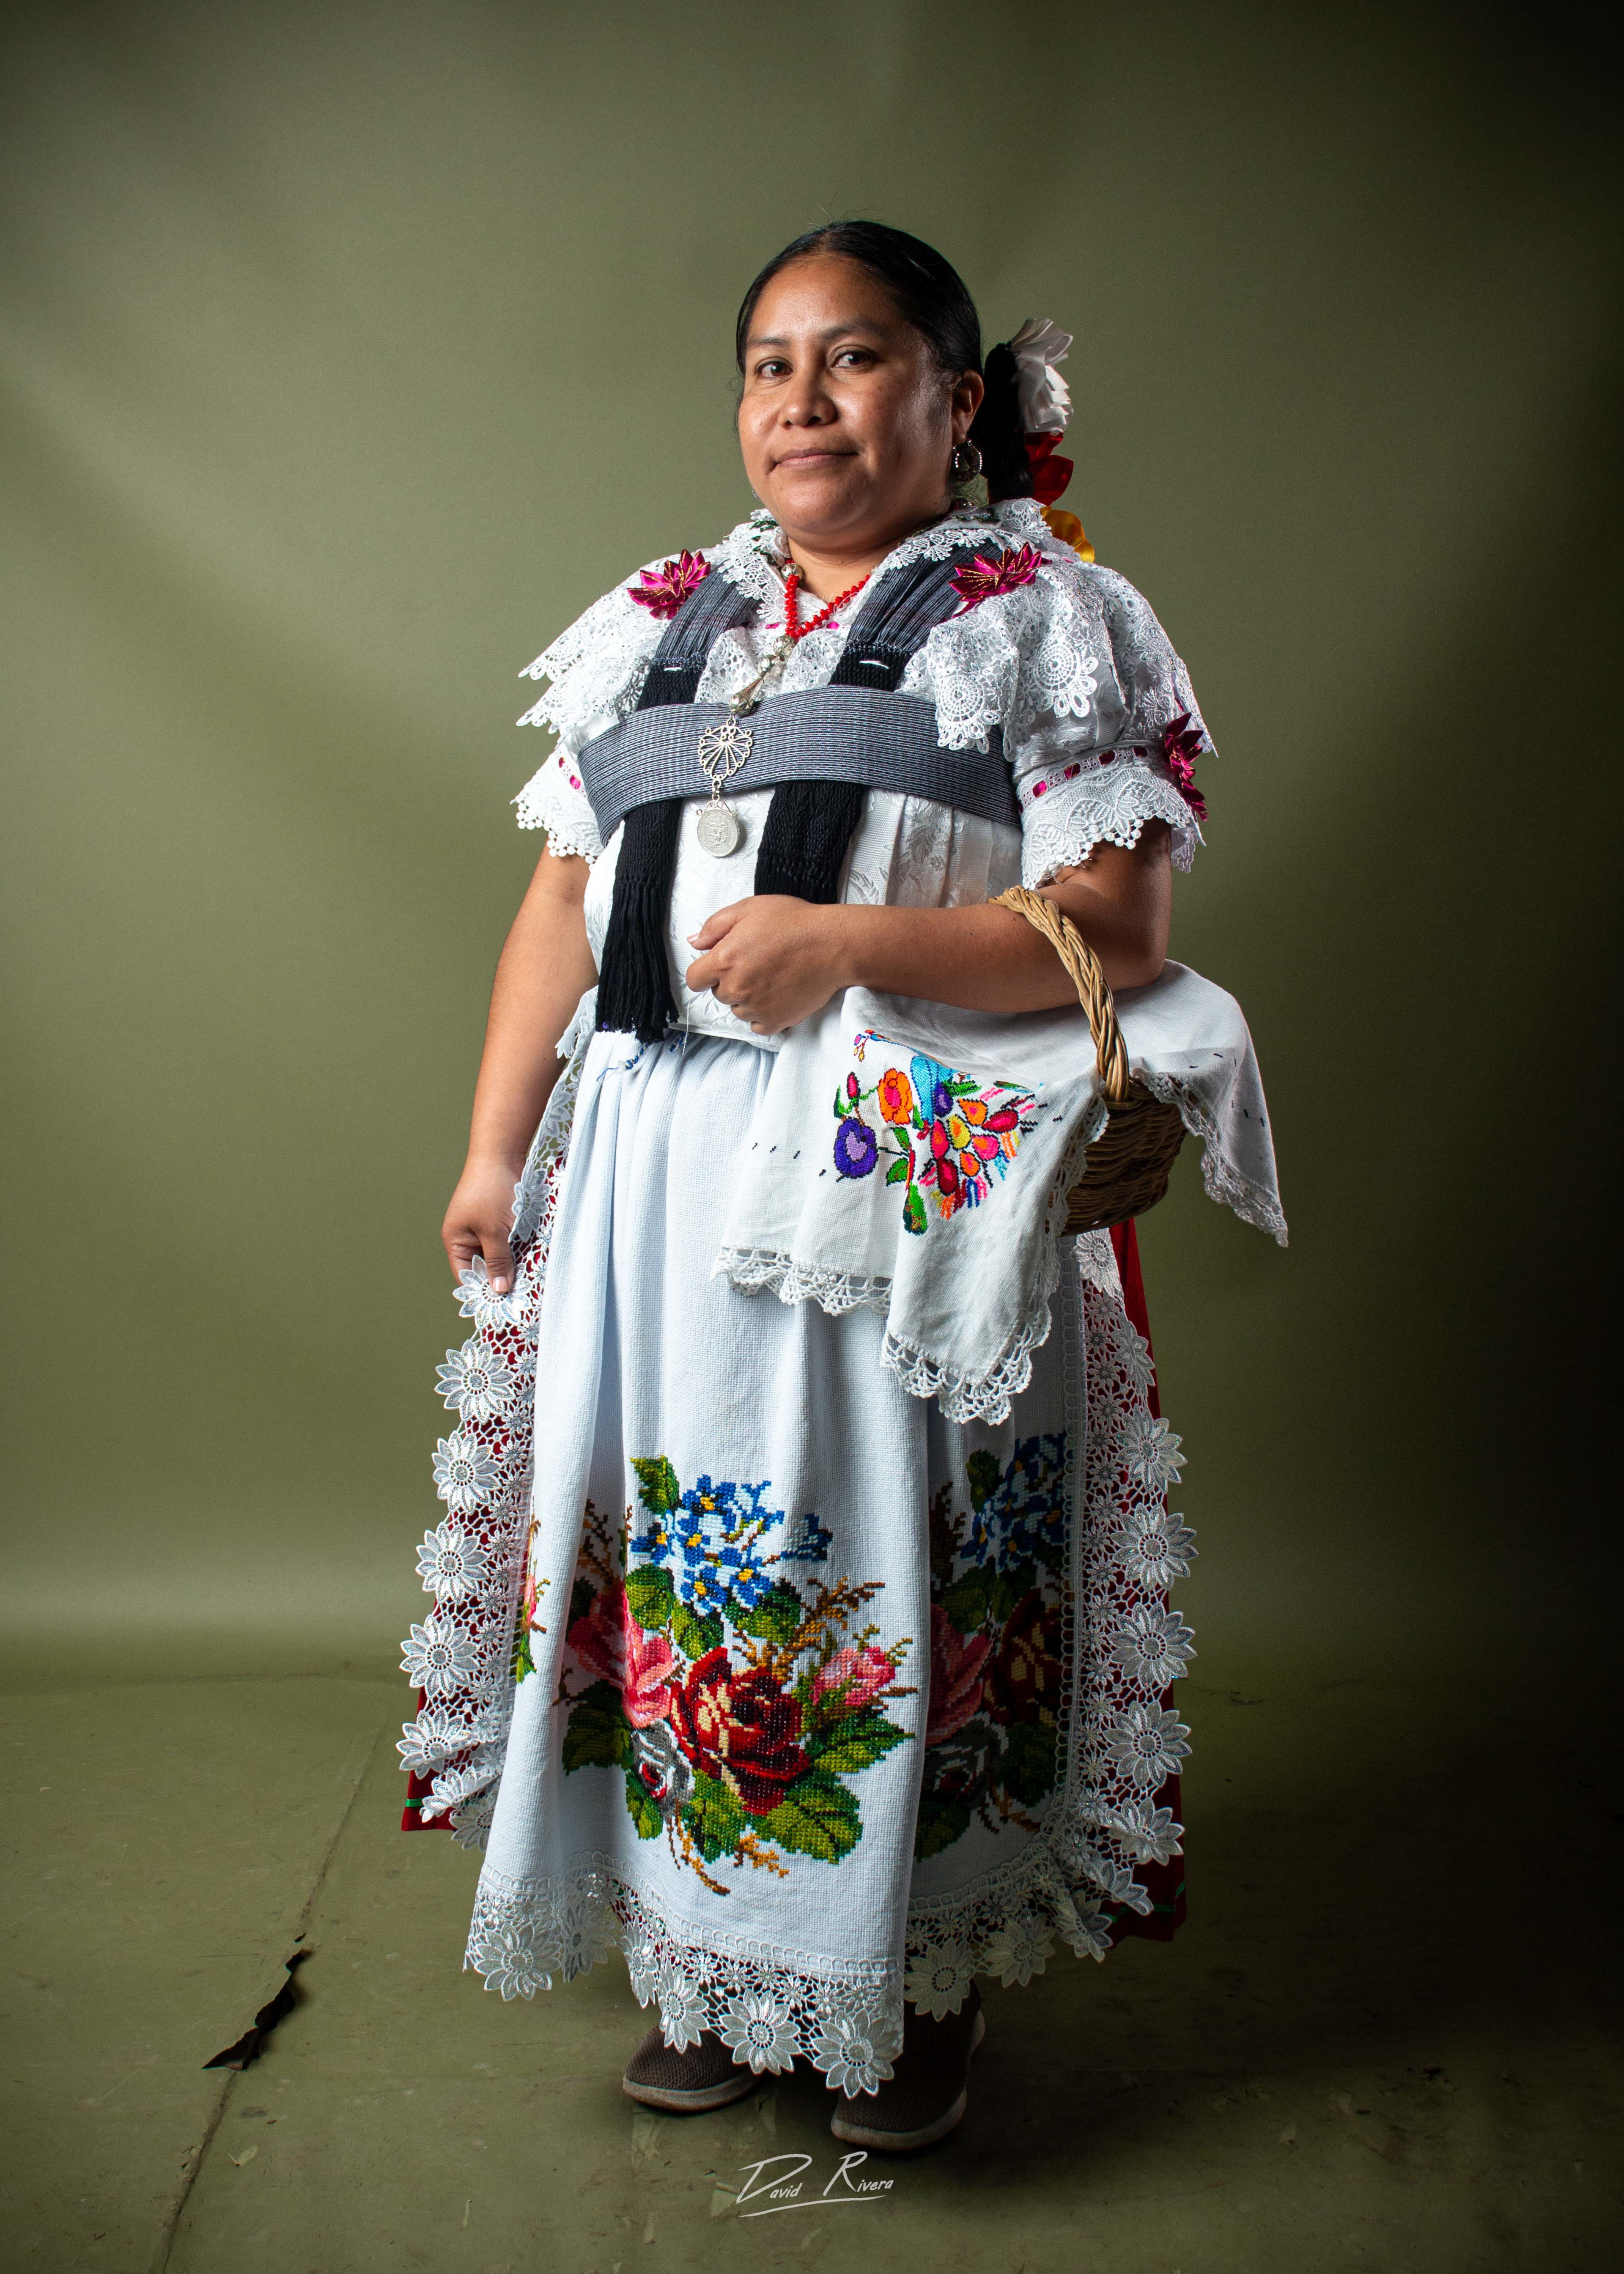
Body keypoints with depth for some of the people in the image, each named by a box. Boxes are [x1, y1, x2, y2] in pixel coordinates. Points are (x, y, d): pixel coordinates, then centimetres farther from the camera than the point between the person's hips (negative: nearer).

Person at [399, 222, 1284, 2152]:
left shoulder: (1048, 619, 2)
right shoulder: (664, 622, 17)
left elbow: (1121, 928, -9)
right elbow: (562, 910, 15)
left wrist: (847, 941, -18)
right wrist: (494, 1152, 11)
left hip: (909, 1191, -4)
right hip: (652, 1178, 5)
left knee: (896, 1567, 2)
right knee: (662, 1550, 10)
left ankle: (918, 1980, 26)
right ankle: (703, 1955, 31)